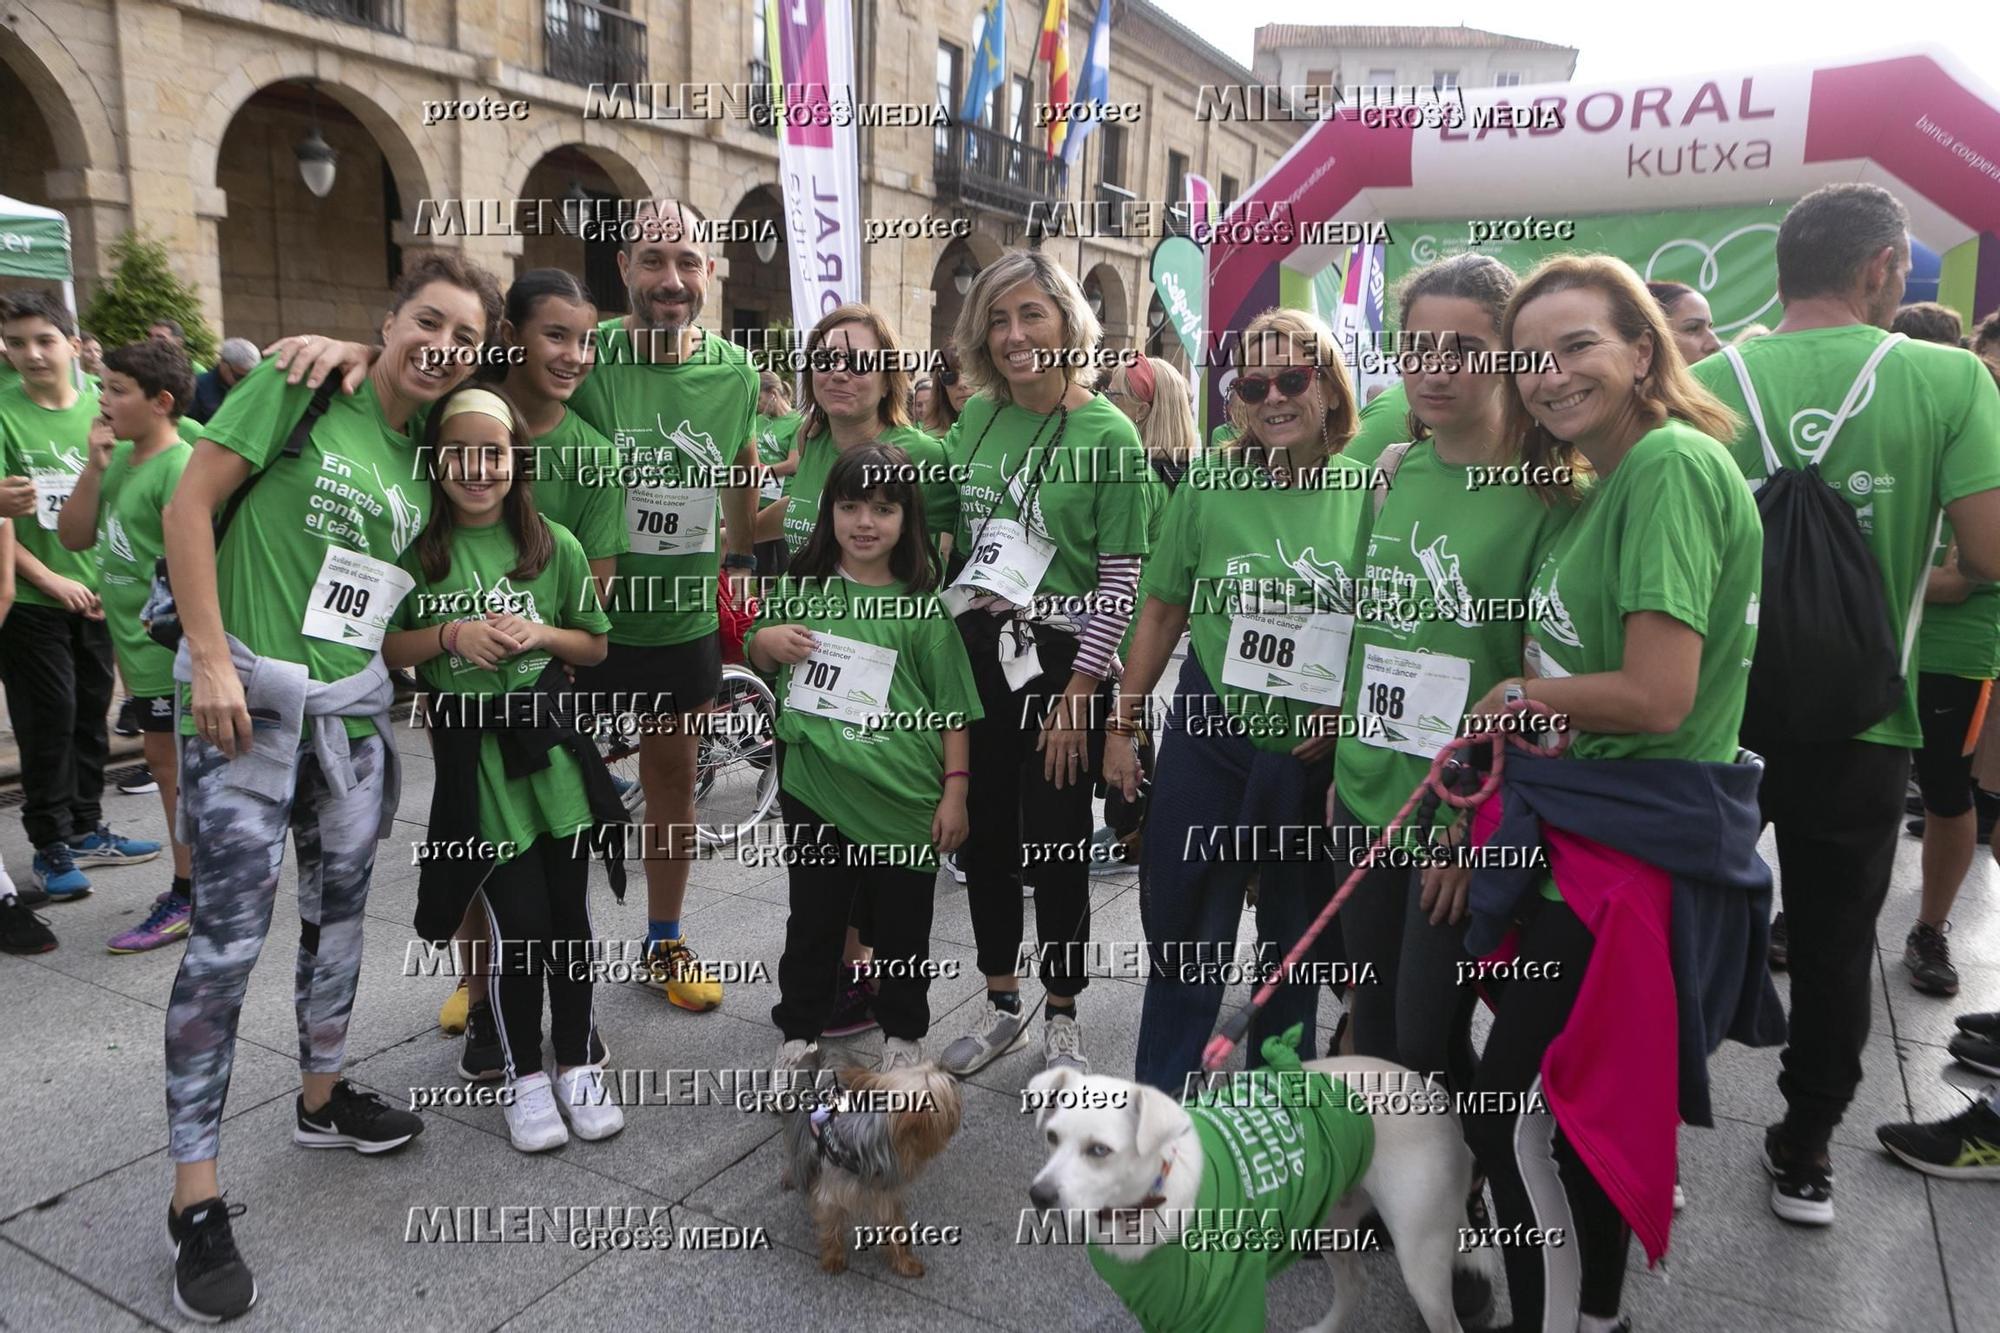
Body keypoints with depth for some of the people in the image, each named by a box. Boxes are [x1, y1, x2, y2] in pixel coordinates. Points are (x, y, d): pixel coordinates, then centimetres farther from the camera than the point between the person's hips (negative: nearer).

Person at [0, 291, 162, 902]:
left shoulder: (100, 409, 4)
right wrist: (50, 579, -14)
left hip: (96, 593, 4)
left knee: (91, 712, 12)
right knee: (49, 718, 1)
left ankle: (85, 830, 26)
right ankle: (50, 845, 14)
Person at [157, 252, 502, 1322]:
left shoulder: (423, 454, 12)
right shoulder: (297, 388, -6)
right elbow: (190, 502, -10)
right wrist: (211, 658, -15)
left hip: (355, 708, 6)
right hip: (247, 698, -6)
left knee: (338, 913, 16)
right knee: (229, 935, -4)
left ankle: (322, 1099, 37)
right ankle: (195, 1198, 8)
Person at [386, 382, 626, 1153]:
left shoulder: (555, 545, 3)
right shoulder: (416, 549, 0)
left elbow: (595, 647, 9)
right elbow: (383, 650, 3)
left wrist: (540, 634, -9)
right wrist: (452, 635, -13)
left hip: (553, 745, 2)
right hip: (474, 755, -1)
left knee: (567, 912, 6)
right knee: (517, 920, -3)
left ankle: (579, 1060, 25)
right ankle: (523, 1074, 18)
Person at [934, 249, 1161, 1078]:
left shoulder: (1107, 434, -10)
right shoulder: (975, 418, 5)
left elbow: (1120, 580, -12)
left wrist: (1076, 699, -13)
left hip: (1060, 659, -5)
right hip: (975, 651, 5)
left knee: (1055, 842, 5)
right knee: (984, 835, 13)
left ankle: (1061, 1019, 25)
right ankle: (1000, 1007, 32)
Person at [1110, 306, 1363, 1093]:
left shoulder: (1370, 491, -5)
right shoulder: (1210, 481, -4)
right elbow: (1163, 611, 2)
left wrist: (1351, 706, -12)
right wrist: (1122, 727, 3)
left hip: (1319, 756, 1)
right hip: (1211, 740, 0)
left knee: (1297, 946, 17)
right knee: (1184, 935, 11)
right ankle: (1157, 1102, 31)